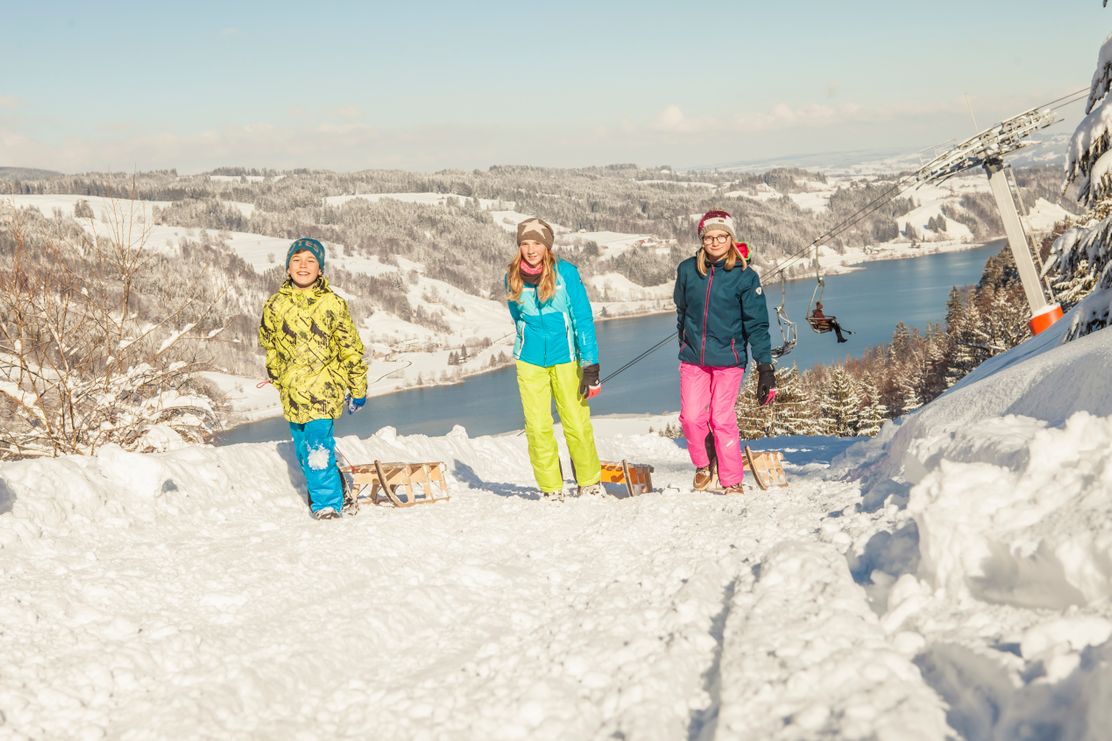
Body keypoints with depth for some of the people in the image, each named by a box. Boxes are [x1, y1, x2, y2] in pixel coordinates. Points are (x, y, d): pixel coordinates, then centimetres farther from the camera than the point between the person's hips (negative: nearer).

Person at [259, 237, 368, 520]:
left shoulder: (332, 304, -5)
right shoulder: (275, 306, 3)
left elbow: (351, 348, 2)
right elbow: (269, 347, 19)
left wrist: (358, 390, 5)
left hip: (324, 387, -4)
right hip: (293, 392, 4)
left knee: (318, 446, -15)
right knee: (303, 448, 12)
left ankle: (328, 503, -4)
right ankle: (323, 488, 31)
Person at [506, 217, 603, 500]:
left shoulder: (566, 273, -9)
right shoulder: (512, 278, 0)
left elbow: (583, 319, -8)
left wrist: (590, 366, -12)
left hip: (565, 358, -2)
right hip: (530, 360, 2)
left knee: (577, 422, 0)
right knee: (538, 427, -2)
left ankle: (590, 483, 18)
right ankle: (551, 489, 11)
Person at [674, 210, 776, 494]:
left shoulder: (745, 276, -6)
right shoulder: (687, 270, 1)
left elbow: (757, 324, -7)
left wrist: (765, 367, -12)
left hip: (728, 358, -3)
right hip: (693, 358, 3)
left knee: (722, 419, -4)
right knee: (691, 417, -3)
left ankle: (733, 482, 10)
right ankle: (703, 465, 24)